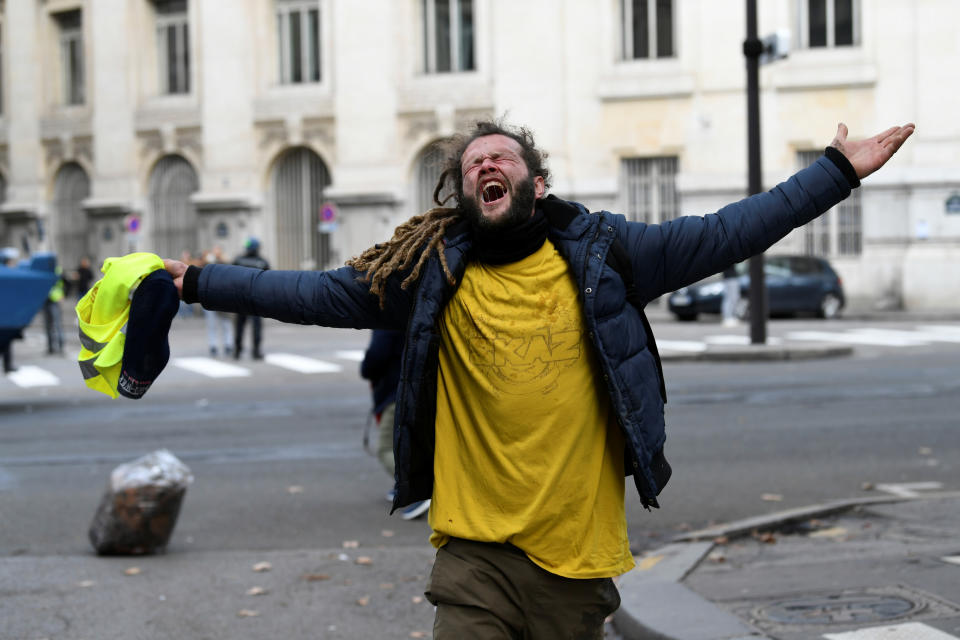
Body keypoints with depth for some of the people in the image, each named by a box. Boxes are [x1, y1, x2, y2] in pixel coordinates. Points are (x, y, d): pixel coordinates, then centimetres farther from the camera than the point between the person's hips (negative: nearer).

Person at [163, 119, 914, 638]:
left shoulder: (598, 254, 3)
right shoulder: (429, 274, 4)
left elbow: (722, 236, 5)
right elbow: (314, 294, 8)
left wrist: (840, 171, 5)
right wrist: (197, 282, 8)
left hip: (577, 557, 1)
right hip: (476, 557, 0)